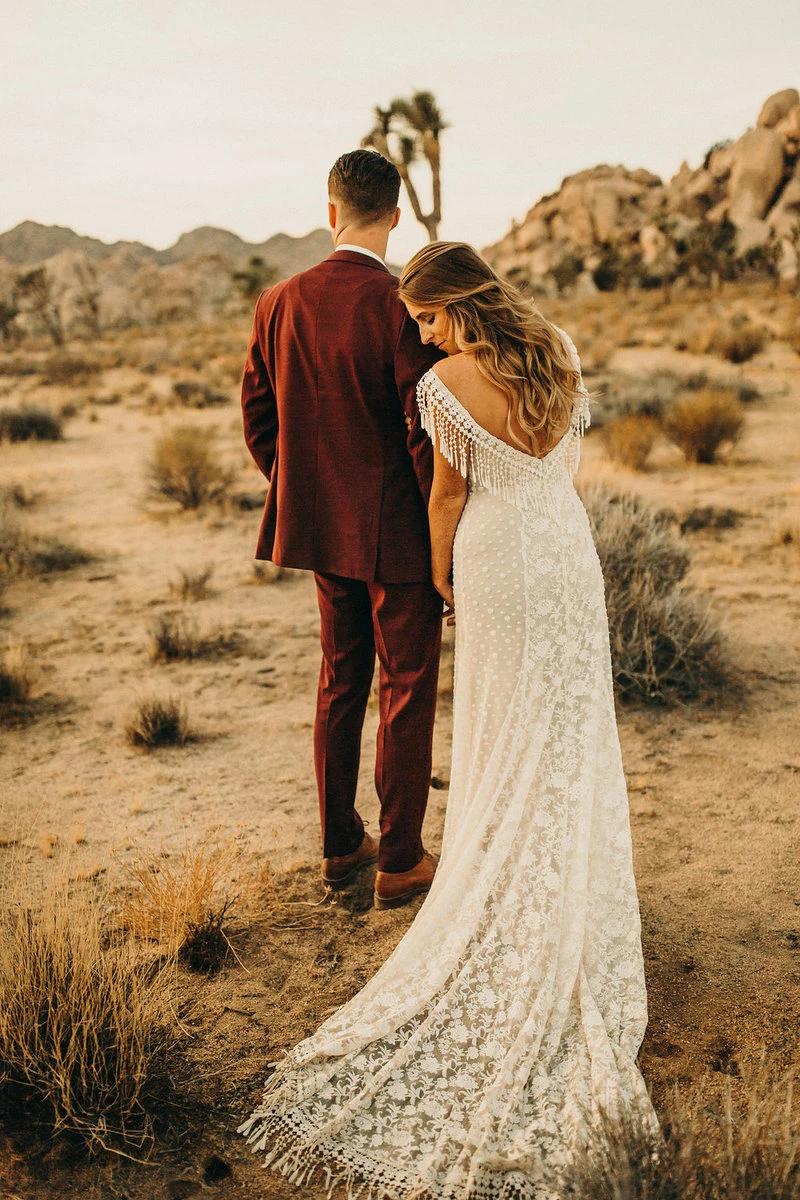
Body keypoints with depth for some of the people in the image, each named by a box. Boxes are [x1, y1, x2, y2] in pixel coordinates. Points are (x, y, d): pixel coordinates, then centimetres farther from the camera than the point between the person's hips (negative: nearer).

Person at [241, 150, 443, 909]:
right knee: (406, 691, 7)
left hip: (322, 530, 6)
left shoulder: (278, 305, 1)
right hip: (396, 533, -5)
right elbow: (427, 432, -18)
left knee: (339, 682, 18)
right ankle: (399, 862, 18)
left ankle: (340, 845, 30)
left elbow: (257, 420, 6)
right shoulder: (403, 307, -17)